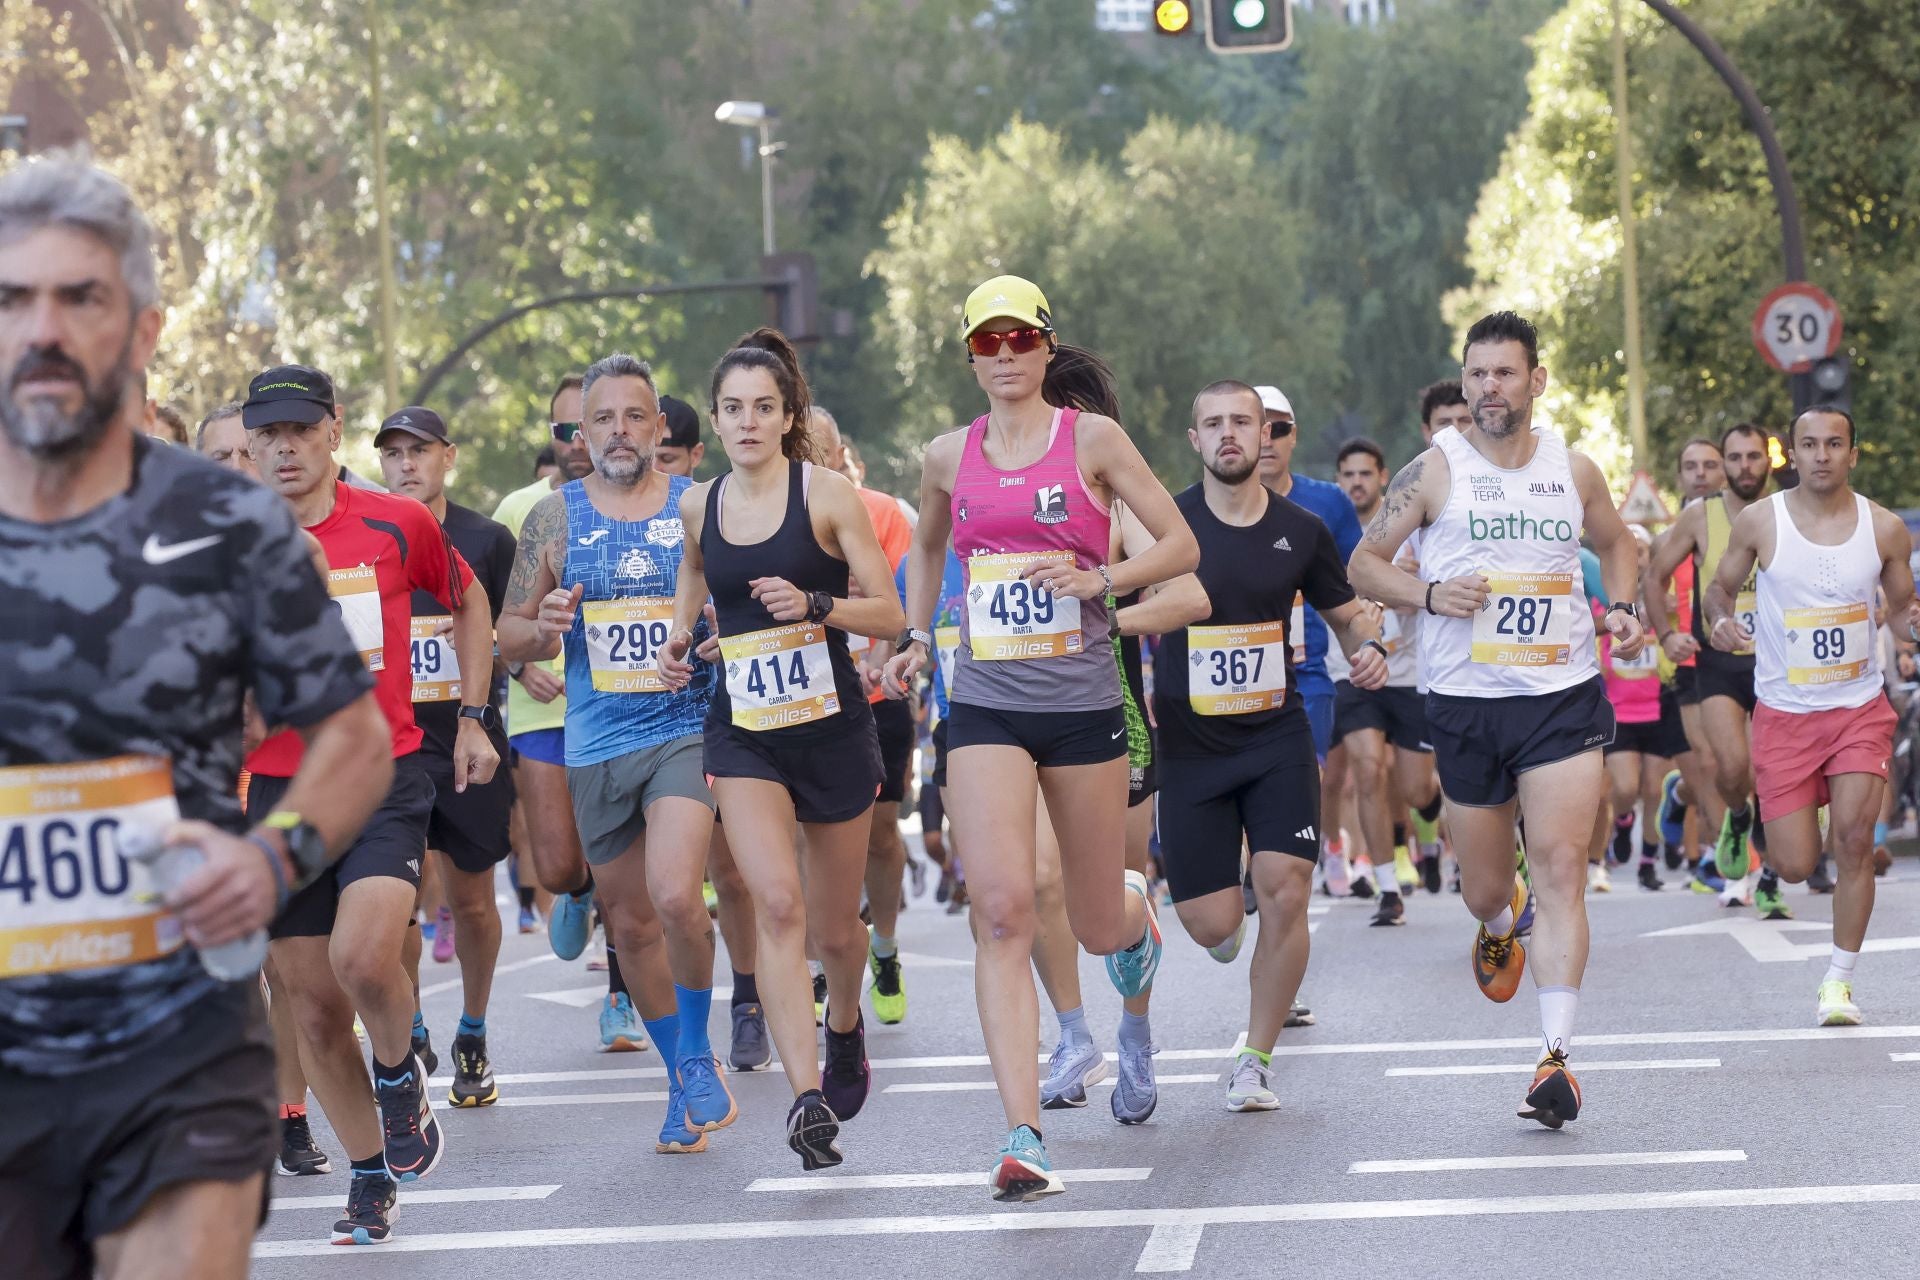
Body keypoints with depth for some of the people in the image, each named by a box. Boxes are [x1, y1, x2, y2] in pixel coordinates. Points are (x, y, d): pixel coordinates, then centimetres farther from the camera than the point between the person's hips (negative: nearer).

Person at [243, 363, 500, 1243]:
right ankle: (372, 1178, 22)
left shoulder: (396, 524, -1)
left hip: (386, 779, -2)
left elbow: (468, 602, 18)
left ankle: (400, 1073, 9)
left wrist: (473, 717, 14)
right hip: (278, 791, 2)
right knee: (315, 1008, 4)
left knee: (363, 957, -24)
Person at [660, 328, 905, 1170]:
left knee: (833, 927, 11)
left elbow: (890, 615, -6)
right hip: (743, 735, 1)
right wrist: (679, 638, 9)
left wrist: (814, 603, -22)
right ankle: (808, 1098, -26)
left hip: (833, 729, -1)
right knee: (777, 902, -20)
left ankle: (845, 1024, 46)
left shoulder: (826, 495, -6)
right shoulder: (699, 506, 4)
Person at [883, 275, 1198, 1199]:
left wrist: (1102, 579, -16)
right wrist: (915, 636, 17)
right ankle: (1024, 1138, -17)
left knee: (1095, 928, 9)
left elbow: (1180, 545, -1)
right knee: (1001, 914, -15)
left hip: (1082, 701, -1)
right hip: (985, 706, 1)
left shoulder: (1090, 438, -2)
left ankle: (1134, 908, 50)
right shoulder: (949, 456, 8)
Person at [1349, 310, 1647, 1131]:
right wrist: (1427, 593, -15)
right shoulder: (1435, 470, -1)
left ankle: (1556, 1056, -16)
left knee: (1559, 870, -13)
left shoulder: (1574, 470, 6)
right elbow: (1363, 564, 3)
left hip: (1563, 698, 0)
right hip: (1466, 702, 0)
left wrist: (1623, 608, 6)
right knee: (1483, 888, 11)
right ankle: (1500, 925, 51)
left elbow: (1615, 543, 25)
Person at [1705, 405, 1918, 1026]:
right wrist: (1721, 617, -14)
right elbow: (1721, 585, 9)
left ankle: (1839, 981, 1)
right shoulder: (1758, 521, -5)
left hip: (1860, 708, 0)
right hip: (1783, 712, 0)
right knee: (1794, 867, -3)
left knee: (1853, 836, -15)